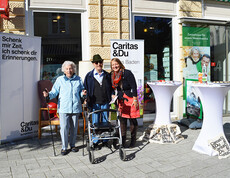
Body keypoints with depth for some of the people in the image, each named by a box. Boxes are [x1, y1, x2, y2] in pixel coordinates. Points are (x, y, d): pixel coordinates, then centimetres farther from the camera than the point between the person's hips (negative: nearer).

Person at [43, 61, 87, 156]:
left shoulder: (78, 79, 10)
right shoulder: (60, 80, 5)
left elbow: (81, 90, 16)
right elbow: (54, 92, 3)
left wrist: (83, 93, -6)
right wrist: (48, 94, -17)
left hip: (75, 107, 2)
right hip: (64, 108, -2)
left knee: (74, 127, 10)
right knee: (64, 127, -5)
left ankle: (72, 145, 27)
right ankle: (64, 147, 9)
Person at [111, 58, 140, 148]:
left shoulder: (127, 73, -12)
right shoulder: (112, 76, 5)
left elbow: (134, 86, -13)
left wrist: (135, 99, -16)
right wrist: (113, 95, 3)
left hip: (130, 99, -5)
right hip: (121, 100, 5)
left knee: (132, 120, 1)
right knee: (122, 120, 5)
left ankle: (133, 141, 14)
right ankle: (123, 141, 14)